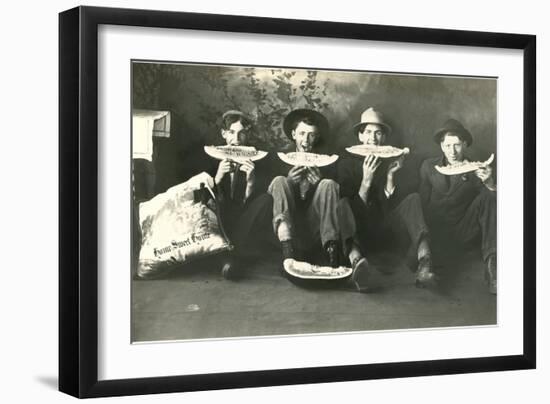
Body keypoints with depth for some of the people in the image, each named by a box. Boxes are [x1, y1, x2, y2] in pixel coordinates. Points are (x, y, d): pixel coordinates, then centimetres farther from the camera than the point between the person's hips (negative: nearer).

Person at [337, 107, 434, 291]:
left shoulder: (390, 163, 18)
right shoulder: (347, 164, 10)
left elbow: (394, 207, 7)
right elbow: (355, 209, 0)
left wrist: (390, 176, -5)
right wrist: (366, 180, -12)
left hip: (387, 234, 2)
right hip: (360, 234, -2)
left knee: (413, 199, -22)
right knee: (343, 204, -31)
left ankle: (423, 261, -50)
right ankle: (356, 260, -63)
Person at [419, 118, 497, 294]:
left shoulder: (476, 171, 2)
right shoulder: (429, 166, 7)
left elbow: (495, 203, -10)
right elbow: (424, 202, 10)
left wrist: (489, 184, -30)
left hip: (463, 232, 1)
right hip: (435, 231, -1)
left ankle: (492, 266, -34)